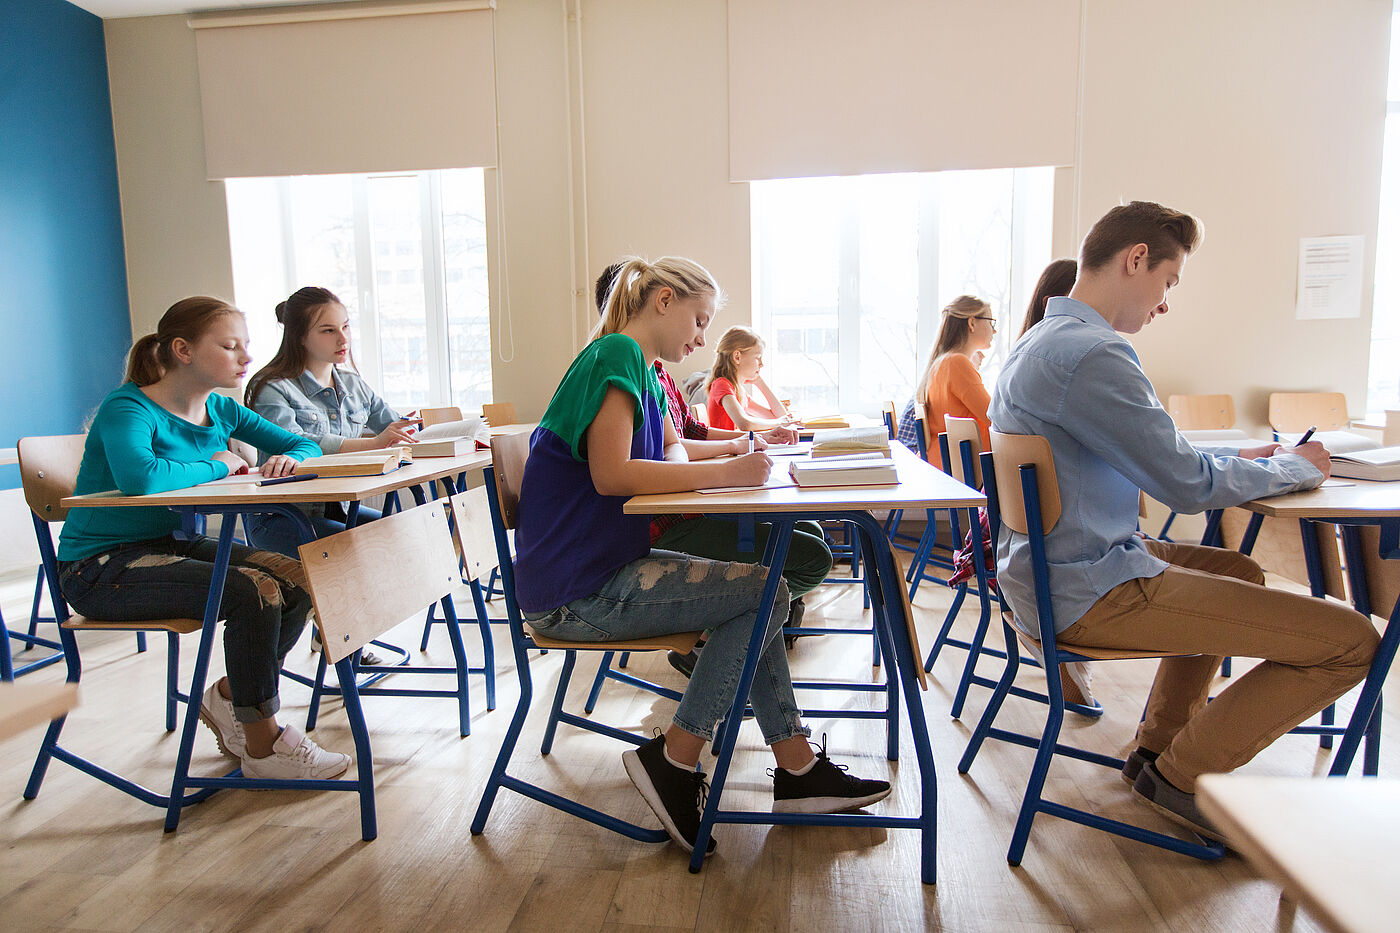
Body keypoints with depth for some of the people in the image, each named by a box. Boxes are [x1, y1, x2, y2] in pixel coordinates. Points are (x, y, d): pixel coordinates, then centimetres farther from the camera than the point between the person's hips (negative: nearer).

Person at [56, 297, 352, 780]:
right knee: (254, 592, -27)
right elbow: (139, 477, -39)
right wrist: (218, 465, -22)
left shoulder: (221, 410, 4)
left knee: (298, 580, -12)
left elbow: (304, 444, 12)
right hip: (101, 567, -7)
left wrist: (290, 459, -13)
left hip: (172, 543, 7)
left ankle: (227, 697, 9)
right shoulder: (128, 407, -17)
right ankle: (262, 745, -9)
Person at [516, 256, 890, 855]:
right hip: (575, 593, -10)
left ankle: (798, 770, 14)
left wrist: (729, 452, 1)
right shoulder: (616, 355, -13)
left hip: (605, 569, 10)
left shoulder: (643, 373, 17)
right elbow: (611, 474, -25)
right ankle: (675, 762, -2)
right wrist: (723, 473, -21)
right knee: (764, 592, -10)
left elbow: (670, 456, 22)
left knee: (751, 591, 10)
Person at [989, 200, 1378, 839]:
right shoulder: (1090, 355, -21)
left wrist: (1234, 458, 17)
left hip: (1053, 569, 11)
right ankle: (1181, 775, 7)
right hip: (1088, 594, -11)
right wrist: (1294, 468, 2)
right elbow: (1188, 486, -16)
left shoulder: (1041, 343, 13)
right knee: (1352, 640, -9)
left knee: (1238, 571, 32)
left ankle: (1158, 745, 32)